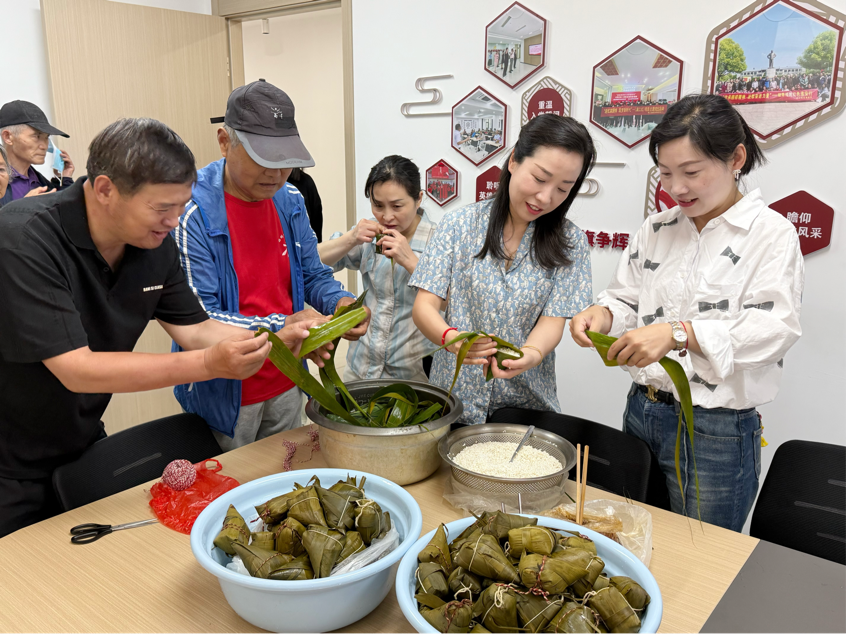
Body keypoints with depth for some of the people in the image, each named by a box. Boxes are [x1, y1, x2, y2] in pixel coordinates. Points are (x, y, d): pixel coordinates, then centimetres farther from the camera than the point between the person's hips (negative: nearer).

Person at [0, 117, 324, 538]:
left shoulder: (155, 242, -7)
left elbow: (193, 329, -1)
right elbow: (76, 370, -32)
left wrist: (279, 341, -18)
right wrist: (209, 364, -38)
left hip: (83, 447, 6)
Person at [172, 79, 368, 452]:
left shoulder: (289, 200, -1)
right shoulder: (192, 211, -21)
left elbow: (313, 275, 8)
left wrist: (340, 302, -15)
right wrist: (282, 327, -34)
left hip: (285, 386, 6)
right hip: (223, 397, -5)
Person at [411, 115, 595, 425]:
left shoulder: (569, 242, -1)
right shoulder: (460, 224, -4)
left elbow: (553, 319, -9)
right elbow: (424, 305, -9)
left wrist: (531, 354, -32)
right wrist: (449, 336, -31)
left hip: (527, 400, 1)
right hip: (456, 397, 0)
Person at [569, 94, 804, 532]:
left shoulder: (771, 234, -8)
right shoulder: (656, 229, 8)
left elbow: (772, 330, -18)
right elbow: (627, 298, 13)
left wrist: (678, 334, -31)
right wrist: (603, 314, -10)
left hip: (716, 432, -5)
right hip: (642, 411, 5)